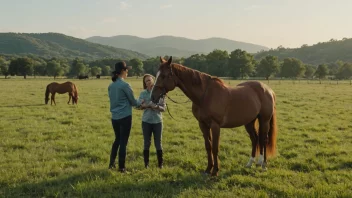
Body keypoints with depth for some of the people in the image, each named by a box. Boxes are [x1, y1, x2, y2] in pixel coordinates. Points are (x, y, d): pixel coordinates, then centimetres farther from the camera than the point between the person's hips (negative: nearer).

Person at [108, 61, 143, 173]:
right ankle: (121, 167, 8)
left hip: (114, 117, 7)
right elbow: (133, 102, -6)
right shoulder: (125, 85, -14)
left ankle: (111, 163, 25)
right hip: (125, 117, -7)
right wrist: (140, 102, 16)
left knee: (117, 139, 22)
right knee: (123, 141, 2)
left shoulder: (111, 86, 7)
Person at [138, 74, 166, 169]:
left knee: (158, 143, 5)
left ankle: (160, 164, 16)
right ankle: (146, 163, 18)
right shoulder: (143, 93, 1)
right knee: (147, 143, 7)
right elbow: (140, 106, -3)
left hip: (157, 121, 0)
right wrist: (149, 105, -23)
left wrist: (157, 107, -23)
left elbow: (163, 108, -1)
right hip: (146, 121, 0)